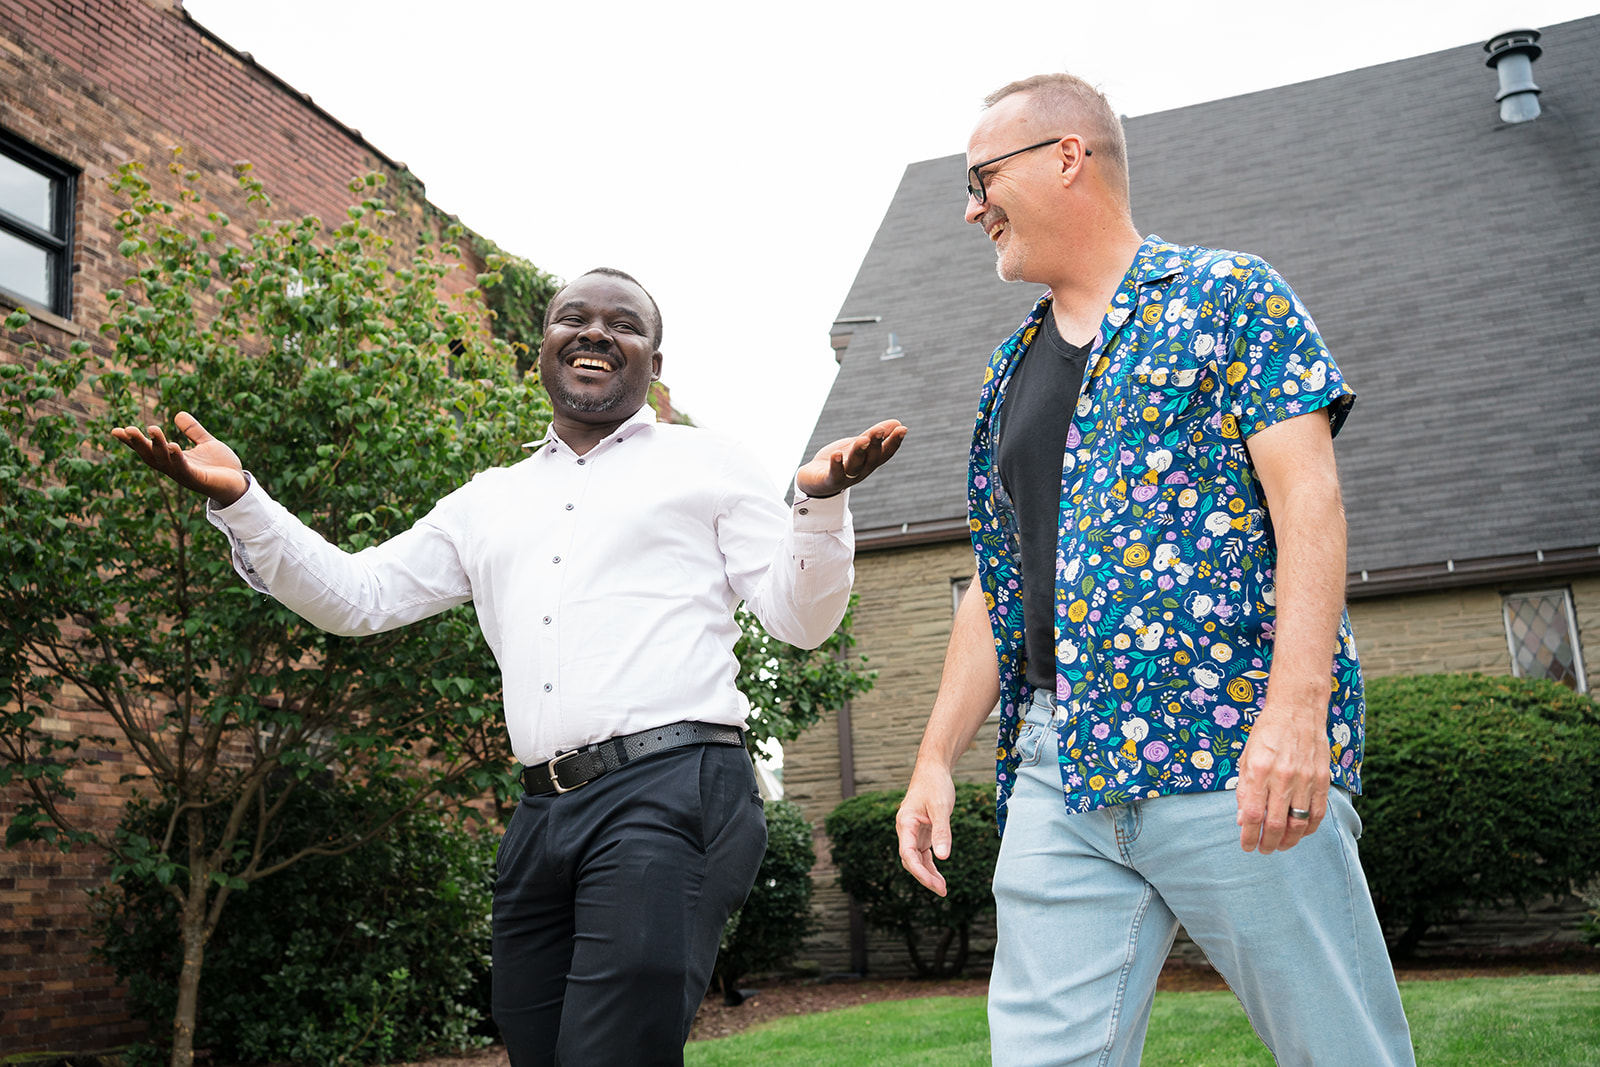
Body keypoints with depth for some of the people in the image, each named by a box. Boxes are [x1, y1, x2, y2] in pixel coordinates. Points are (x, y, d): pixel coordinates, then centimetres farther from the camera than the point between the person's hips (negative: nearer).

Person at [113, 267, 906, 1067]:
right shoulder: (490, 502, 21)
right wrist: (238, 500, 8)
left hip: (670, 793, -5)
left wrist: (821, 502, -14)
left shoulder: (708, 466, 9)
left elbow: (800, 620, 4)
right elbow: (356, 597, 19)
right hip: (543, 814, 5)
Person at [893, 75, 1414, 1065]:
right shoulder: (1009, 371, 21)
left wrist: (1296, 711, -21)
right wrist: (937, 757, 14)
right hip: (1057, 771, 6)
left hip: (1231, 754, -5)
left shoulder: (1225, 296, 4)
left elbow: (1307, 499, -8)